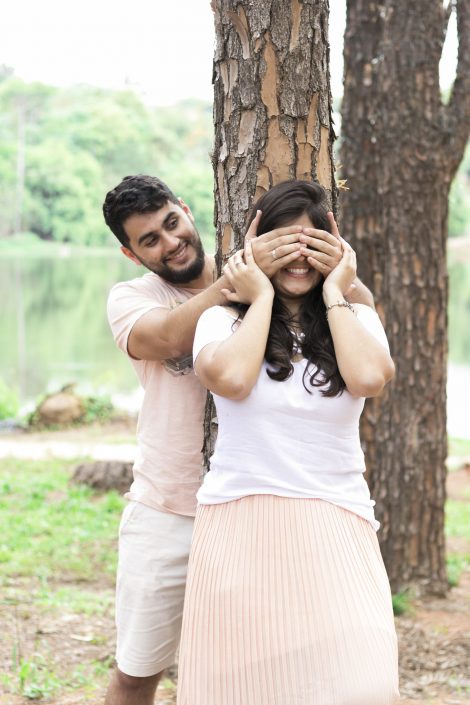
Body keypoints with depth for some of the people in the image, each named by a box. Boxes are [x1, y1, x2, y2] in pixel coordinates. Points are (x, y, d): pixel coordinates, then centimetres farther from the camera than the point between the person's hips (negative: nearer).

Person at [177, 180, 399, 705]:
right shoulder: (224, 319, 7)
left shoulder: (355, 319, 11)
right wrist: (262, 297, -3)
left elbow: (369, 377, -12)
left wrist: (333, 292, -1)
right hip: (240, 524, 0)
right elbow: (230, 379, -15)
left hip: (334, 527, 1)